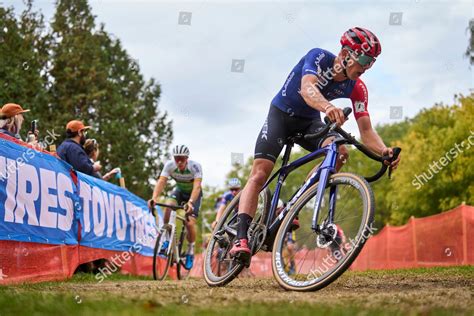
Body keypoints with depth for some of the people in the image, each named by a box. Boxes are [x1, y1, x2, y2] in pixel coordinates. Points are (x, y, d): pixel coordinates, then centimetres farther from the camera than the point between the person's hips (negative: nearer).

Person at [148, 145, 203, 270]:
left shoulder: (195, 166, -32)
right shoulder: (169, 165, -25)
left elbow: (197, 186, -42)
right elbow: (161, 181, -34)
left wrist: (190, 202, -58)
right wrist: (154, 198, -51)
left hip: (193, 194, -3)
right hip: (179, 190, 3)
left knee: (190, 223, -18)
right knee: (168, 206, -30)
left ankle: (190, 252, 6)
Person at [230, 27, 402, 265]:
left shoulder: (356, 88, -13)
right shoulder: (319, 57, -25)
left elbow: (366, 131, -18)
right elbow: (307, 88, -45)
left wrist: (384, 151, -39)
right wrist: (327, 107, -67)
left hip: (309, 122, 4)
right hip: (281, 114, -4)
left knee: (340, 150, -25)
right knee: (259, 174, -19)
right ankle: (241, 239, -23)